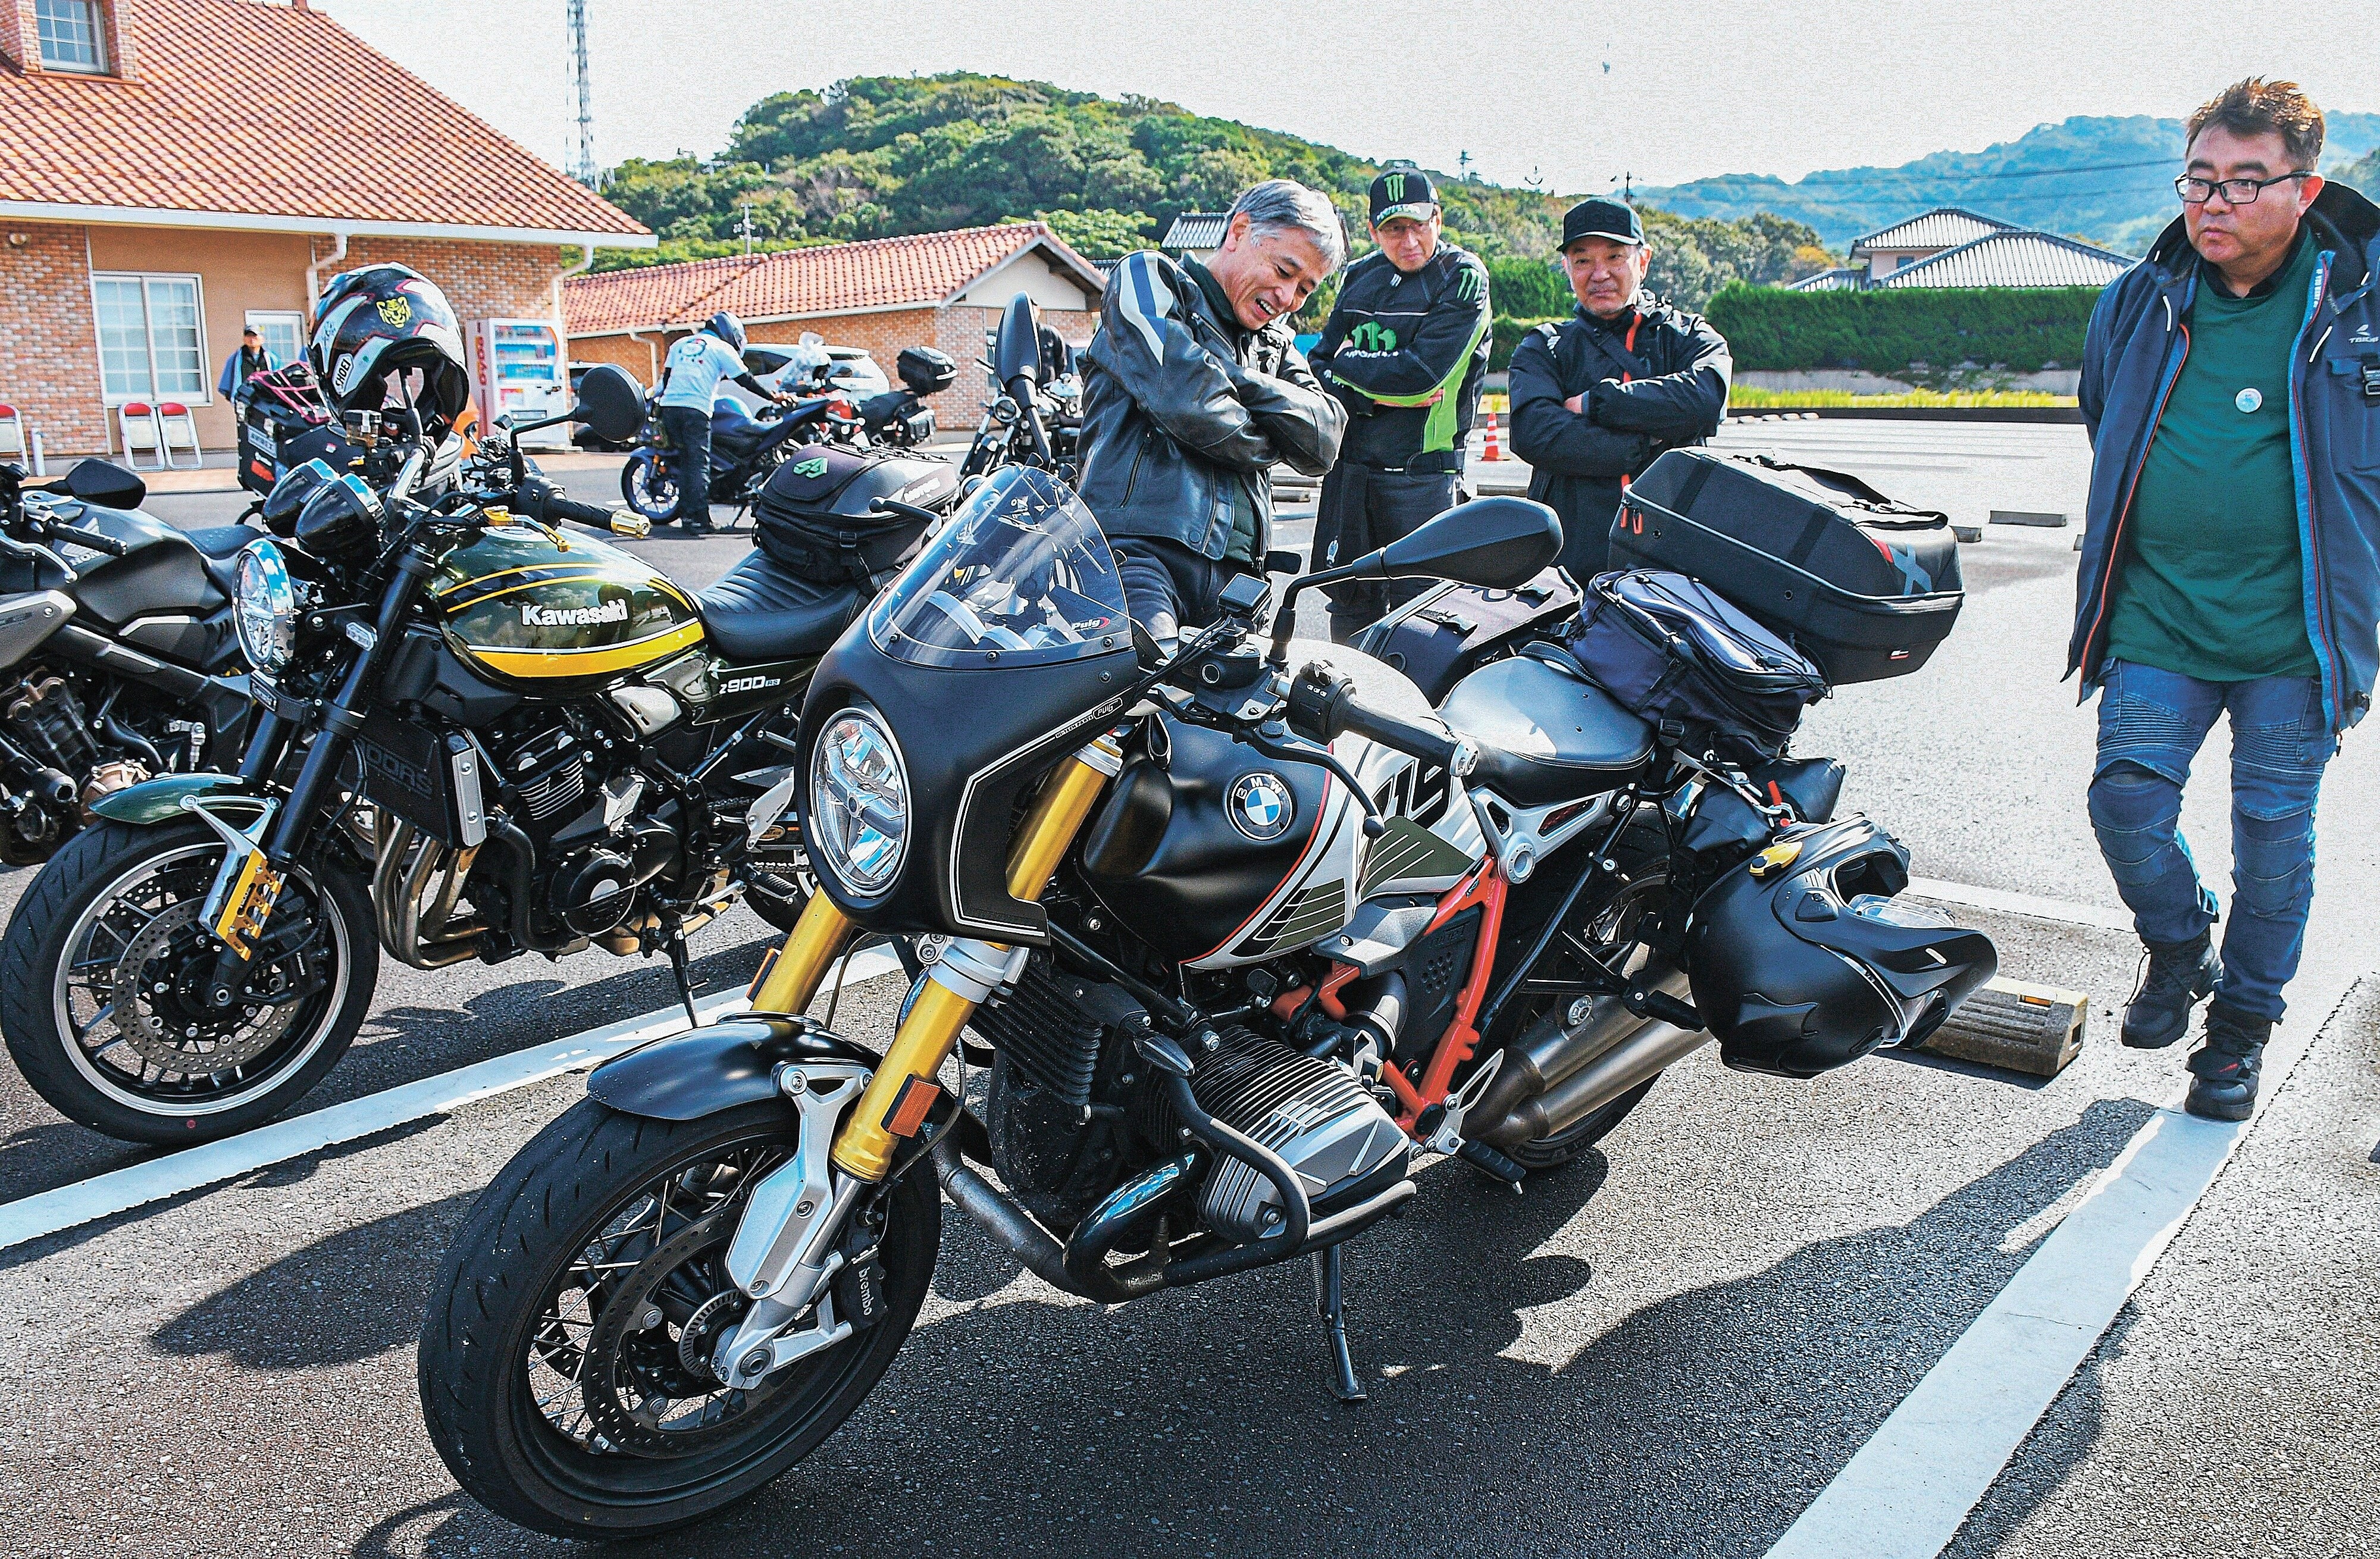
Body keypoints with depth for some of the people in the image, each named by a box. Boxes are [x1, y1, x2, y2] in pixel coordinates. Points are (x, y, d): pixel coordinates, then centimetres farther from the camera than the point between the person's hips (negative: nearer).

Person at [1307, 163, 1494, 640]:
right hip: (1349, 470, 5)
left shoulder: (1463, 278, -4)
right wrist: (1376, 396, -10)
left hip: (1424, 471, -5)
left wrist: (1349, 363, -4)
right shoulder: (1360, 278, 13)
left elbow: (1424, 373, -16)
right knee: (1349, 610, 12)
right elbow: (1318, 372, 8)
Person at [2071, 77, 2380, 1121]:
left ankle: (2243, 1022, 26)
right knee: (2126, 804, -4)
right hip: (2157, 620, 2)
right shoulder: (2138, 305, 5)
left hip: (2294, 635, -2)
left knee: (2273, 837, 7)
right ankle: (2178, 947, 27)